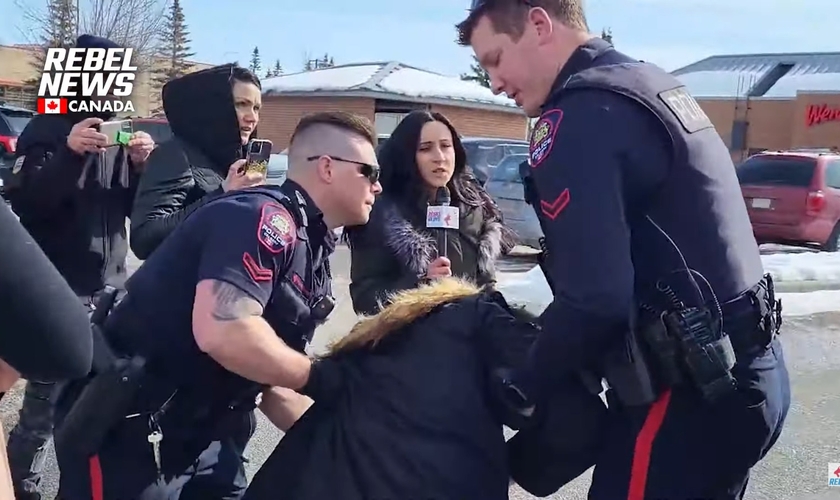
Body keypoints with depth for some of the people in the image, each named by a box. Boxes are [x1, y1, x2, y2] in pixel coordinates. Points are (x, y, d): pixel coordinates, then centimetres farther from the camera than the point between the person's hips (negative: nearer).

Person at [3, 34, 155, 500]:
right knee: (46, 400, -6)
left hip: (111, 286, 5)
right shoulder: (45, 130, -2)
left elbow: (136, 210, 13)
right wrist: (69, 152, -26)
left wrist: (141, 166, -6)